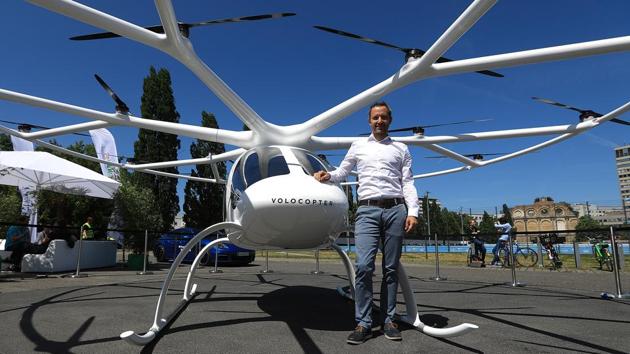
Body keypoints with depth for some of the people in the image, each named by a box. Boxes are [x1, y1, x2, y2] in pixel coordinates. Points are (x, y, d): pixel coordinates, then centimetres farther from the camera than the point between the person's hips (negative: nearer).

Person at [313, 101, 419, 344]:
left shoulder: (401, 149, 17)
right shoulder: (358, 146, 18)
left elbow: (408, 183, 9)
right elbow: (341, 173, 22)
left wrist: (412, 212, -3)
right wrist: (327, 176, 0)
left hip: (395, 209, 1)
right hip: (367, 210, -1)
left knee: (391, 268, 4)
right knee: (364, 265, -13)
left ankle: (388, 320, 14)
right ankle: (363, 324, -4)